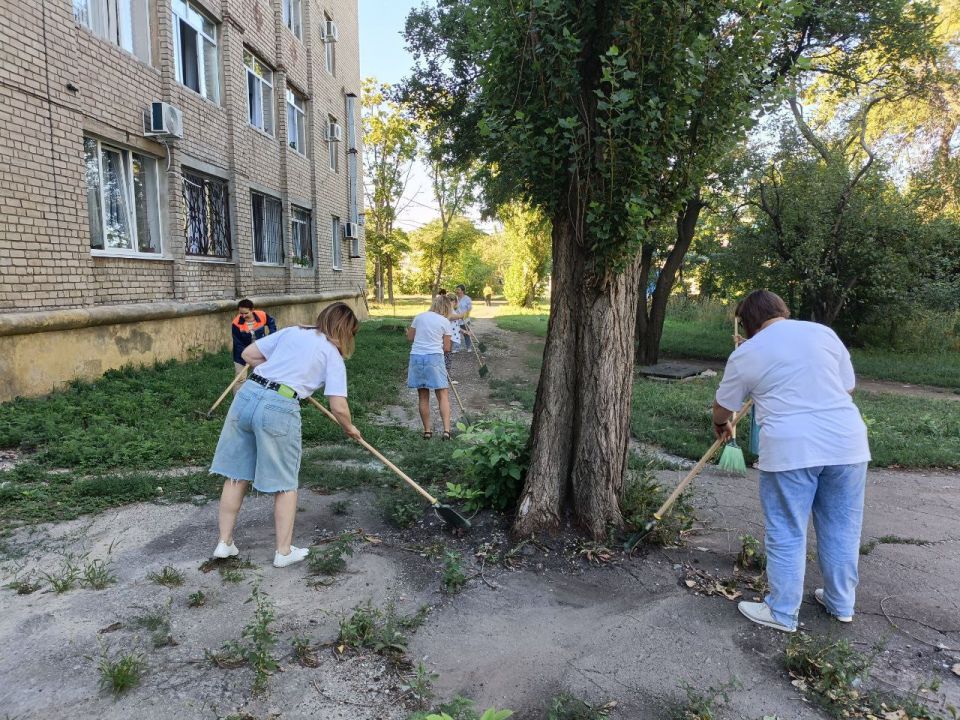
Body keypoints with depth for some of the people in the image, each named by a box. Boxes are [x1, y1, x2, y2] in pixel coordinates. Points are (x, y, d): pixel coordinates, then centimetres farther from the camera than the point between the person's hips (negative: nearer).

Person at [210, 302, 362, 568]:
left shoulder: (292, 331, 18)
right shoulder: (333, 355, 5)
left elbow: (248, 354, 16)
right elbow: (338, 407, -1)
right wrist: (350, 429, 19)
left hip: (246, 395, 5)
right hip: (279, 408, -5)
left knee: (236, 475, 17)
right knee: (285, 483, 12)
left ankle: (224, 543, 29)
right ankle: (284, 551, 22)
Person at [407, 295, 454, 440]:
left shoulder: (419, 317, 8)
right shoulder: (445, 322, -1)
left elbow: (410, 337, 14)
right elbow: (446, 348, 1)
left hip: (416, 357, 3)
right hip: (434, 357, -3)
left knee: (423, 397, 10)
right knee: (443, 395, 1)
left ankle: (427, 431, 15)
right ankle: (446, 430, -8)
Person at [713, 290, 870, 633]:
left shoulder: (745, 353, 3)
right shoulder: (824, 332, 11)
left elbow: (723, 407, 13)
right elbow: (848, 385, 17)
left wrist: (721, 425, 34)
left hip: (791, 449, -4)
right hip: (847, 441, 5)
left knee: (787, 534, 7)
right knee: (842, 528, 17)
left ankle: (782, 613, 18)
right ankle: (841, 603, 33)